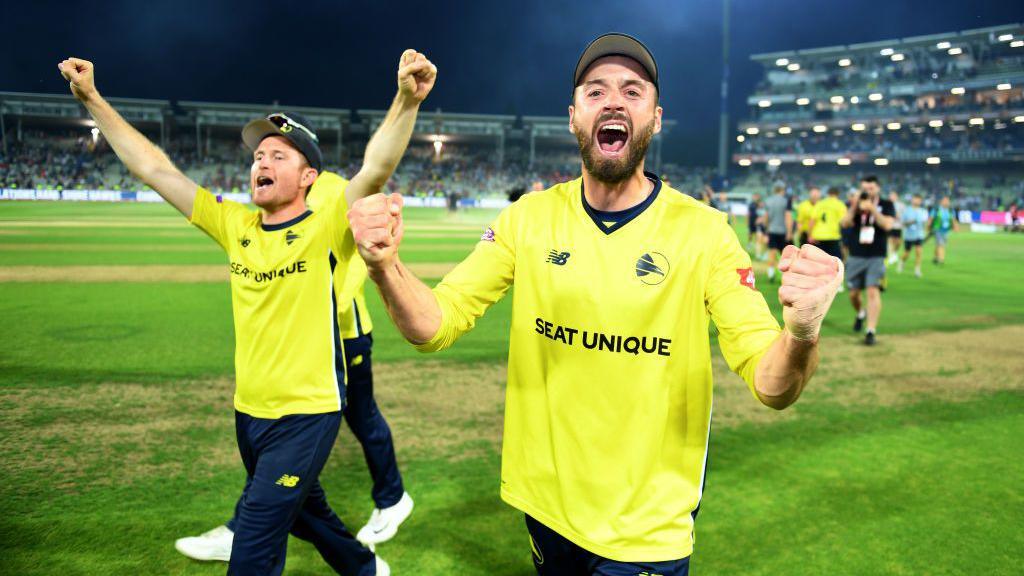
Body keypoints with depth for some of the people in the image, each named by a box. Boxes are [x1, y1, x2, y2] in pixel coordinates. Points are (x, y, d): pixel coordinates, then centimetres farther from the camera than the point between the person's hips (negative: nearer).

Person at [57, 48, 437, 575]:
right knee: (301, 512, 25)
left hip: (308, 413, -6)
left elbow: (376, 168, -28)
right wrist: (93, 100, 1)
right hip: (249, 411, 7)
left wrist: (406, 101, -43)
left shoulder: (324, 229, -13)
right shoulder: (235, 225, 2)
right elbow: (153, 169, 4)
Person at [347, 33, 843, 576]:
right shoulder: (529, 216, -7)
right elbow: (435, 326, -11)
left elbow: (771, 385, -17)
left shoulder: (704, 230, -14)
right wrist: (386, 267, -31)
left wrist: (801, 336, -40)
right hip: (544, 501, 3)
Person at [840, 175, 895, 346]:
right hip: (855, 256, 3)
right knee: (853, 293, 9)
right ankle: (860, 313, 41)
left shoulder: (886, 205, 4)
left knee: (873, 291, -15)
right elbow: (845, 223, -5)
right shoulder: (856, 204, 9)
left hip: (876, 257, -3)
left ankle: (871, 331, -15)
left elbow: (887, 225, -12)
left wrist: (872, 208, -19)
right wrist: (854, 205, -16)